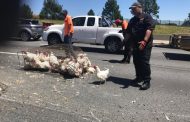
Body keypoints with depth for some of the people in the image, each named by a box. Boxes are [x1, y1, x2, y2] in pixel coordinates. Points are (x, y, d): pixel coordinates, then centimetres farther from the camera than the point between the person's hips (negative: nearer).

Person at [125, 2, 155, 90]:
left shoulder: (147, 17, -3)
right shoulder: (132, 20, 20)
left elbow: (149, 29, -17)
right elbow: (128, 32, 24)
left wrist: (144, 41, -29)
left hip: (145, 44, -7)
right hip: (135, 45, 8)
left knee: (144, 62, -11)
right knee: (136, 62, 11)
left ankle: (147, 81, -6)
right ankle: (139, 77, 26)